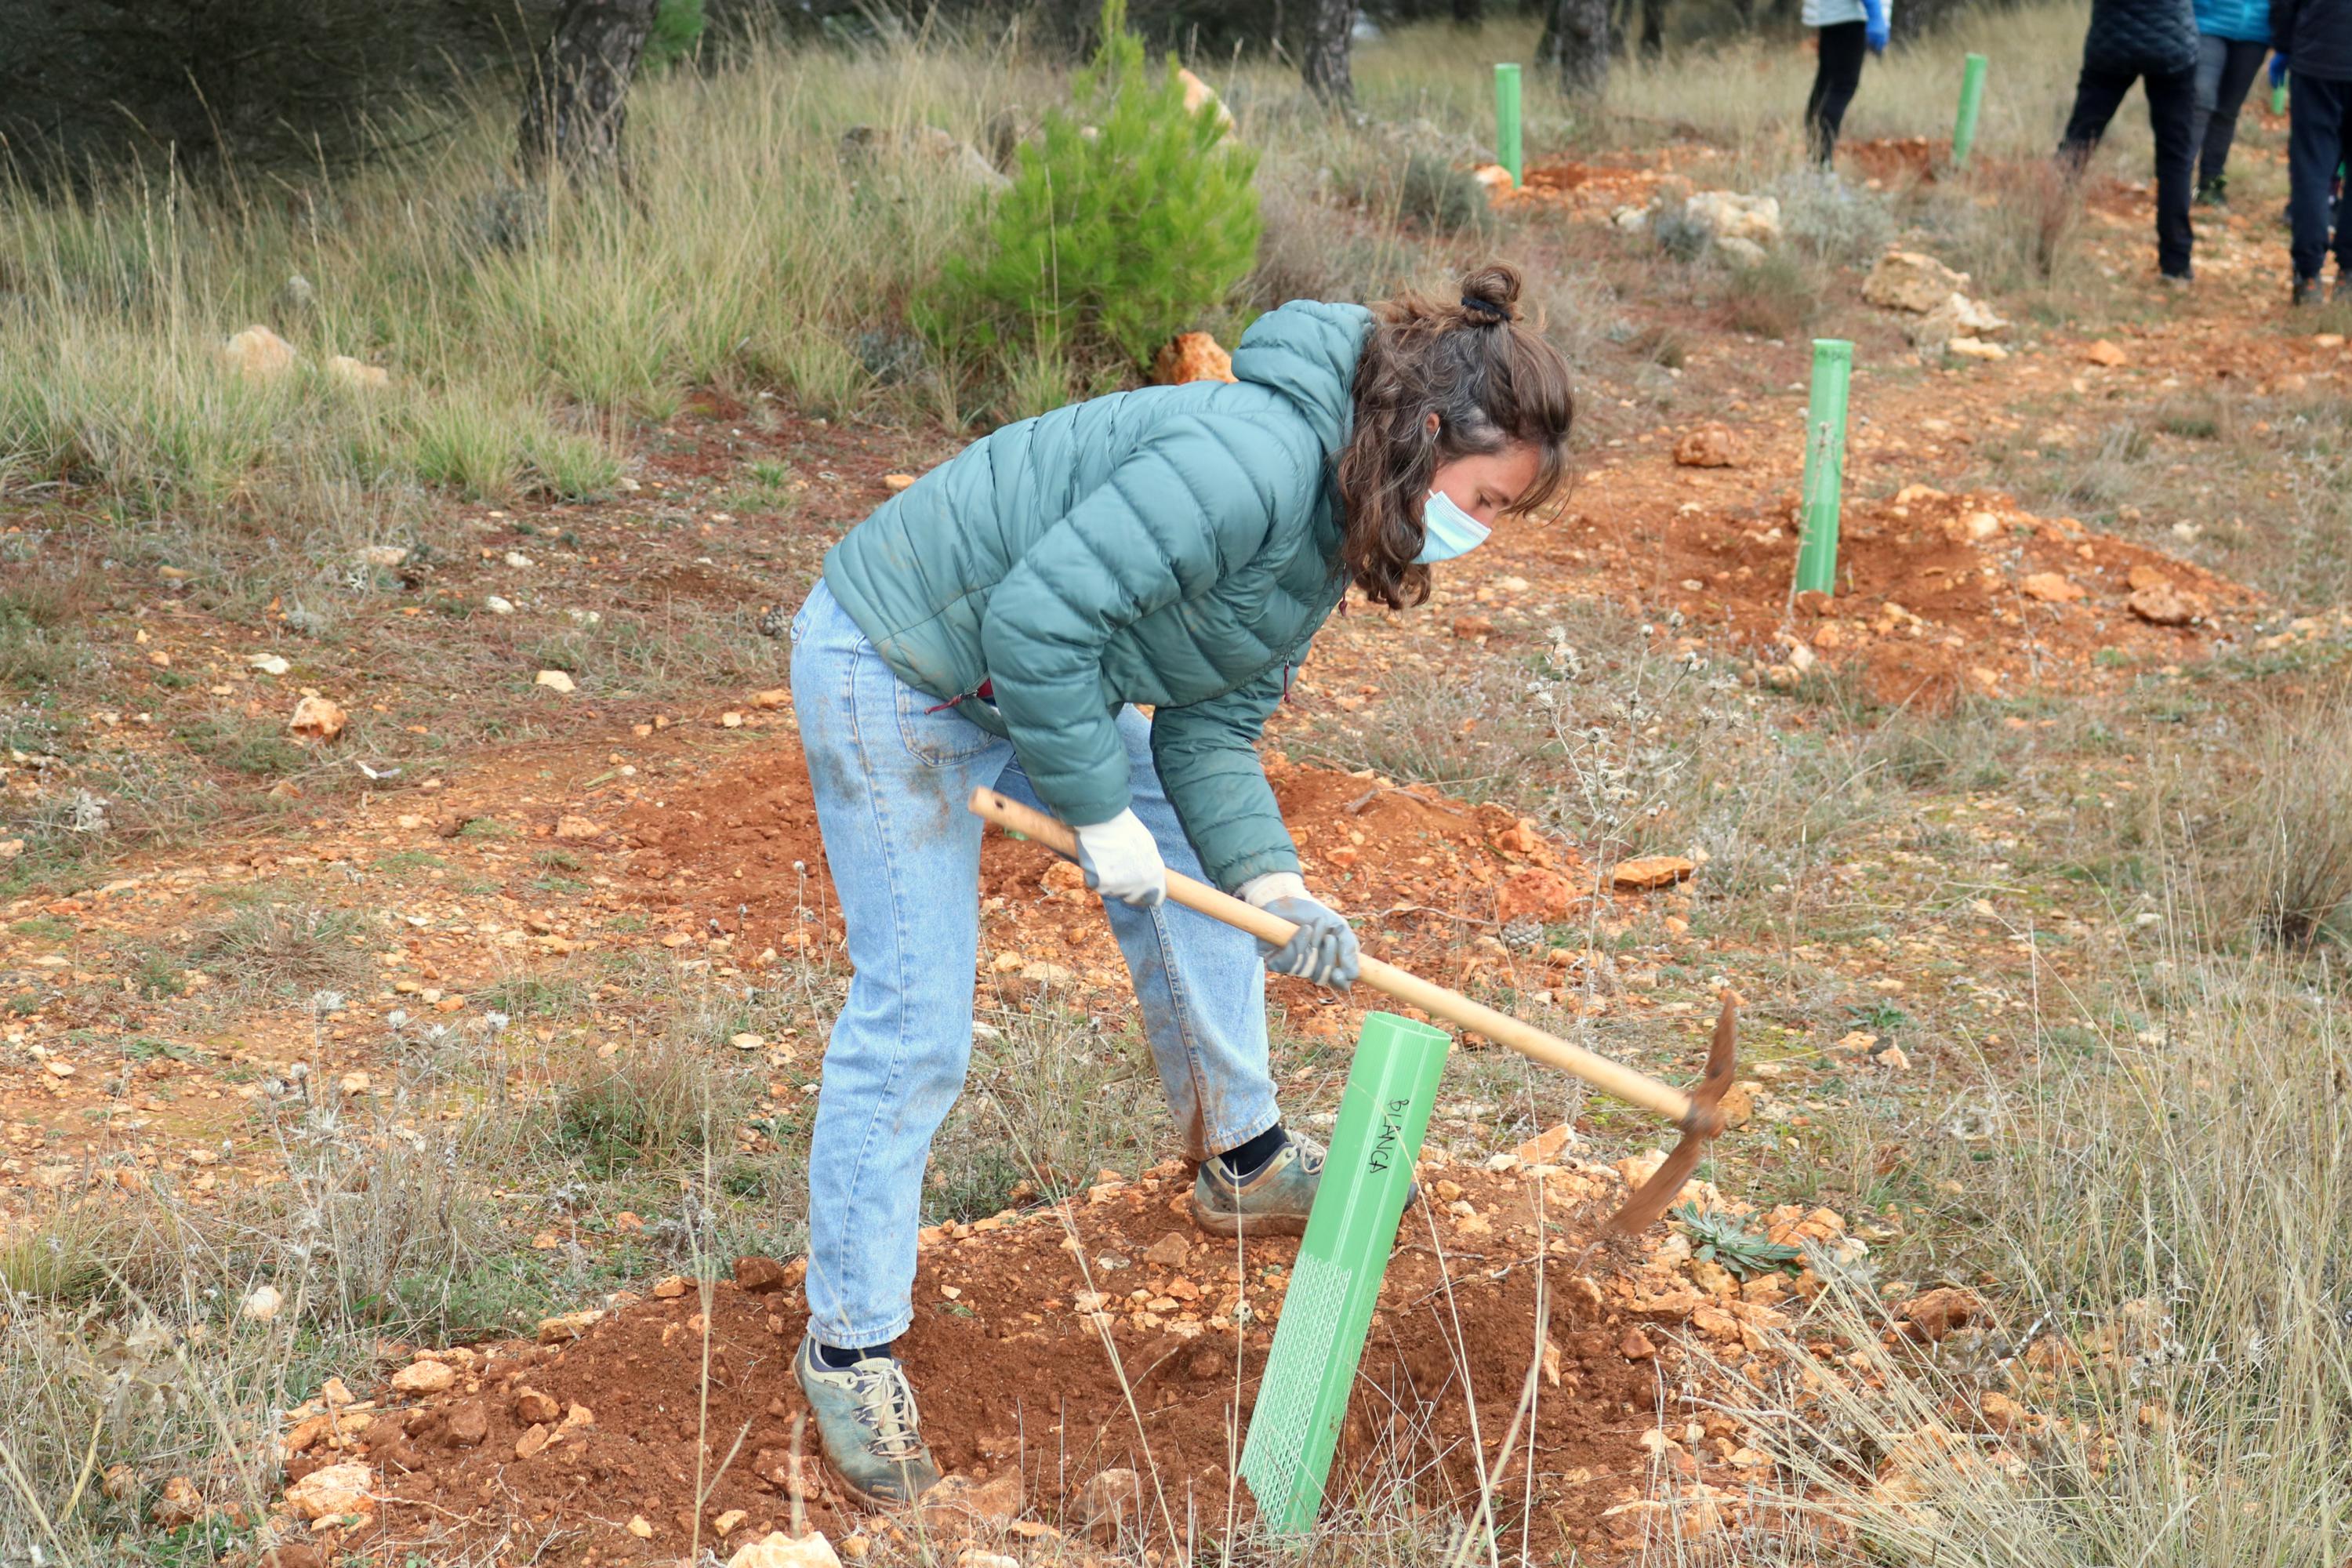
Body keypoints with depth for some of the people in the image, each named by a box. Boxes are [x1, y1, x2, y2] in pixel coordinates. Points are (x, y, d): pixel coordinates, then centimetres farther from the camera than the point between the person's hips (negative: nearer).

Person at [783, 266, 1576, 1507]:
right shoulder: (1252, 460, -31)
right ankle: (849, 1344, 7)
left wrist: (1274, 885, -14)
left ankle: (1244, 1163, 39)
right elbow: (1036, 616, -33)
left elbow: (1212, 732, 1)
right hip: (896, 668, -10)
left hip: (1049, 672, 10)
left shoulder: (1322, 535, 2)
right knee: (913, 1019, -7)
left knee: (1200, 894, 17)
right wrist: (1099, 811, -23)